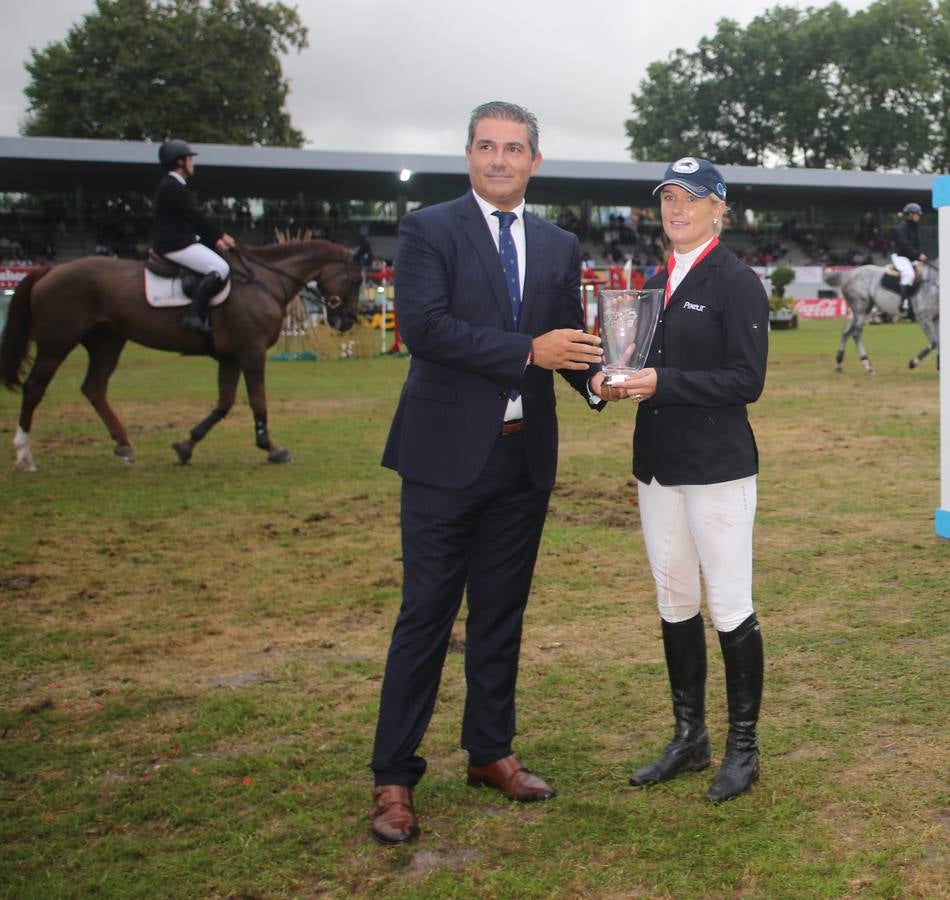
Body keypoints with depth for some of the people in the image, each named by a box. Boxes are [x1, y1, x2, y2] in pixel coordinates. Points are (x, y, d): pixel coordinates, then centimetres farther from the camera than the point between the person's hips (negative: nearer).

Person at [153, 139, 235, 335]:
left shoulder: (173, 185, 20)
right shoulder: (174, 187, -14)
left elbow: (193, 218, 19)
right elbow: (195, 216, -16)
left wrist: (215, 239, 10)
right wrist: (221, 235, -7)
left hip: (184, 240, 11)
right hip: (176, 245, -11)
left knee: (219, 264, 19)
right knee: (220, 269, -20)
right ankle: (194, 315, -26)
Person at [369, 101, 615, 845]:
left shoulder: (559, 246, 12)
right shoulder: (431, 229, -4)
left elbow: (568, 336, 12)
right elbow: (422, 325, -18)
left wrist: (595, 378, -10)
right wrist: (529, 350, -22)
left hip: (524, 456, 5)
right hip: (448, 452, -5)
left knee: (502, 611, 14)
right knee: (426, 614, -1)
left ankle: (490, 751, 29)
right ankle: (393, 778, 9)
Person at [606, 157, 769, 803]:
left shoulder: (738, 282, -8)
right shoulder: (655, 282, 15)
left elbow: (747, 380, -14)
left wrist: (662, 383, -20)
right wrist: (622, 380, -1)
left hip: (717, 466, -7)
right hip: (658, 464, 8)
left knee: (730, 609, -2)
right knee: (675, 605, 13)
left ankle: (744, 747, 13)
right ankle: (689, 738, 26)